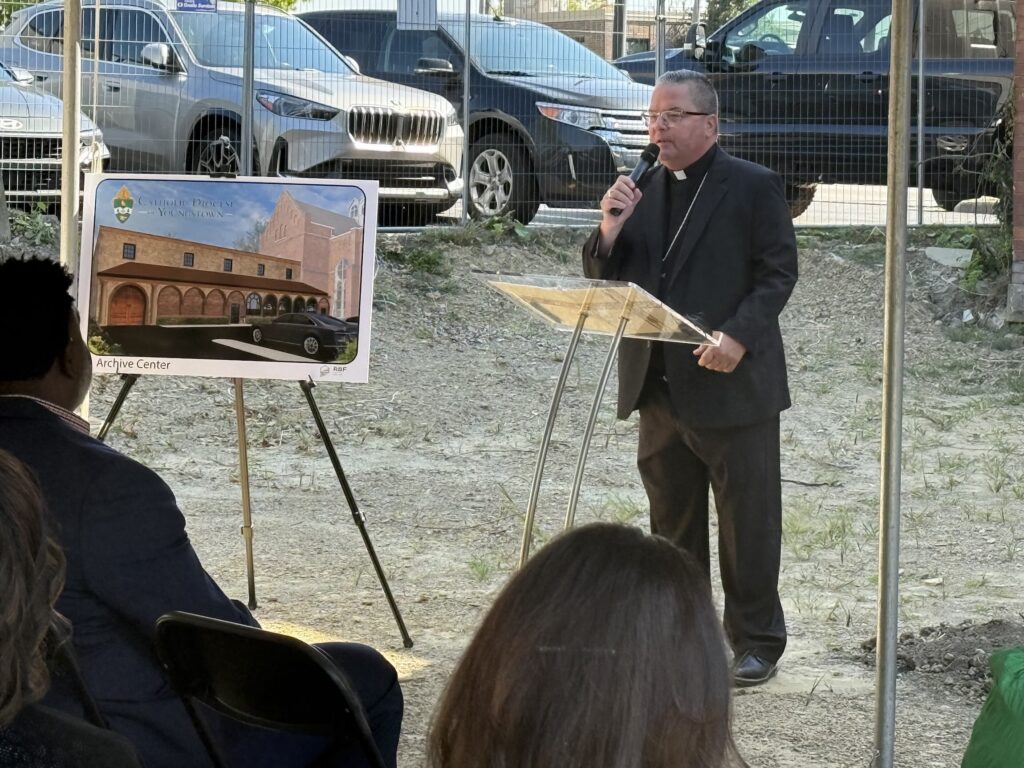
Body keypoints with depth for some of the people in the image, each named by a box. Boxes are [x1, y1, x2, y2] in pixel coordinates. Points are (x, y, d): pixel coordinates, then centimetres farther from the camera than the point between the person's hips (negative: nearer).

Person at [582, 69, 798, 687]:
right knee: (672, 520, 13)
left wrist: (738, 336, -23)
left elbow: (778, 273, -9)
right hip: (659, 383, 6)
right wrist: (610, 233, -9)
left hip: (734, 384, -5)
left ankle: (756, 641, 9)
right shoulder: (639, 190, 10)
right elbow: (607, 282, 11)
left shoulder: (755, 188, -5)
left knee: (748, 519, 1)